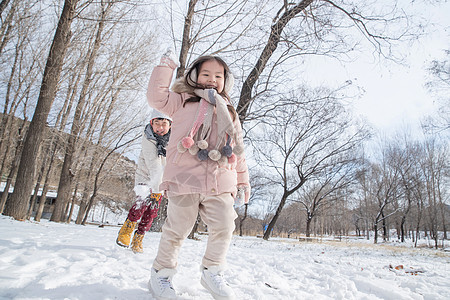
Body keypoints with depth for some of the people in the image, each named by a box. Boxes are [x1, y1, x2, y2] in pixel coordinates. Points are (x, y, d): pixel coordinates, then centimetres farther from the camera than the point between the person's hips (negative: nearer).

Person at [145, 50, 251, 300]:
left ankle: (212, 272, 21)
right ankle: (161, 274, 22)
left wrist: (243, 181, 21)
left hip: (220, 184, 4)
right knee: (177, 229, 1)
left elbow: (238, 151, 24)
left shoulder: (229, 113, 24)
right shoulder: (184, 101, 14)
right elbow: (157, 98, -1)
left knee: (223, 227, -1)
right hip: (184, 179, -3)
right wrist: (166, 67, 4)